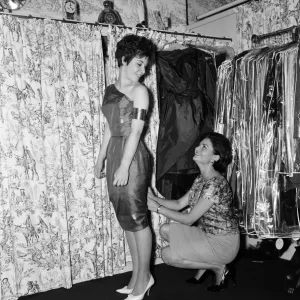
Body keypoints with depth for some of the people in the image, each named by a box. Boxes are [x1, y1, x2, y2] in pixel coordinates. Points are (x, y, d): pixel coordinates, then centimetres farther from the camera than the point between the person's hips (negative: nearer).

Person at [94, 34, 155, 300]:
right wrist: (101, 158, 19)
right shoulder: (111, 90, 14)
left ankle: (143, 278, 13)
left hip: (133, 157, -7)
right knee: (126, 217, 11)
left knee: (137, 217, -1)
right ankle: (138, 275, 23)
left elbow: (136, 131, -13)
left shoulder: (139, 91, -5)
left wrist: (125, 166, -19)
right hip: (115, 154, 7)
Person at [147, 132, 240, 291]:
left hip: (223, 242, -9)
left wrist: (158, 208, -18)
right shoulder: (201, 179, 3)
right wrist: (154, 198, -7)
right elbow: (179, 204, 6)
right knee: (166, 230, 5)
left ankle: (219, 268, 0)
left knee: (167, 254, -14)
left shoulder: (215, 184, -26)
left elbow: (189, 219, -22)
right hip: (206, 234, 9)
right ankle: (205, 266, 13)